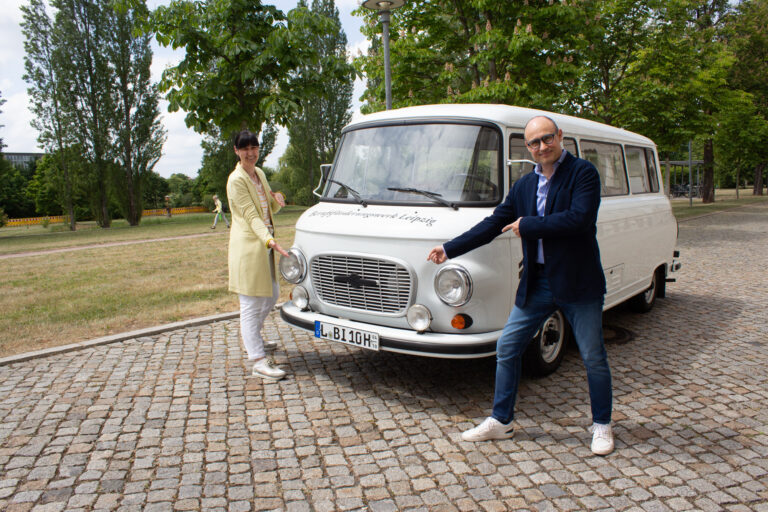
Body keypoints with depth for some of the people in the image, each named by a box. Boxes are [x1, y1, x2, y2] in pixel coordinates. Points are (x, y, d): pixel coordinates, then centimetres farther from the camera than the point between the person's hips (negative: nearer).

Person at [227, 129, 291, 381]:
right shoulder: (236, 180, -12)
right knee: (251, 304, -6)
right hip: (247, 246, -9)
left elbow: (270, 209, 19)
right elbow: (251, 216, -20)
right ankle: (259, 362, -3)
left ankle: (250, 337, 41)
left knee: (272, 295, 20)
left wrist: (278, 199, -4)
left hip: (264, 244, 9)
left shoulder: (259, 174, 13)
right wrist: (269, 240, -33)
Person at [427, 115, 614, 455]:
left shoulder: (583, 173, -7)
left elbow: (579, 219, -22)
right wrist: (449, 249, 8)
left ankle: (602, 426, 29)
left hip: (578, 284, -5)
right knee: (506, 349, 7)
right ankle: (500, 422, 22)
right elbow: (492, 224, 11)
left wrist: (527, 225, -14)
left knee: (593, 357, 8)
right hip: (536, 284, 5)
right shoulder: (524, 186, 10)